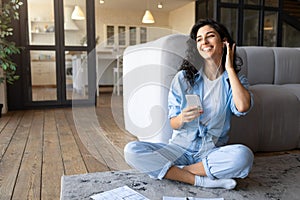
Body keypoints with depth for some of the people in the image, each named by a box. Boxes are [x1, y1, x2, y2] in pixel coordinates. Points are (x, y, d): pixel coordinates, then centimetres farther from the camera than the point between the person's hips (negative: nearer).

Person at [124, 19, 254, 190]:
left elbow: (243, 107, -19)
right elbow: (173, 124, 1)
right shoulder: (183, 77, 3)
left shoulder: (235, 80, 5)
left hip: (212, 151, 0)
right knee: (132, 150, -23)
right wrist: (182, 118, -23)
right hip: (180, 148, 1)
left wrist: (230, 69, -8)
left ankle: (173, 171, -17)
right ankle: (201, 180, -19)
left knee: (243, 155, -34)